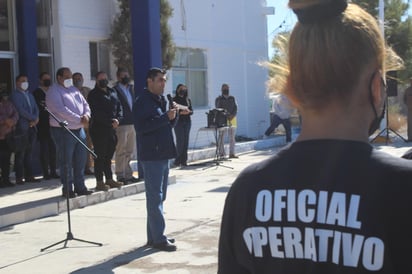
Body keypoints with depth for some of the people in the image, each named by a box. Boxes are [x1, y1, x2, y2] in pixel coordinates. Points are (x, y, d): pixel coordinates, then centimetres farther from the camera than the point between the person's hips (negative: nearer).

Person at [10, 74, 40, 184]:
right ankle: (19, 177, -4)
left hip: (31, 126, 7)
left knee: (28, 152, 8)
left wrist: (35, 119, -5)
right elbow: (20, 110, -13)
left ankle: (29, 176, 11)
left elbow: (35, 108, 14)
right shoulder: (15, 95, -2)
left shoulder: (29, 95, 21)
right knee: (20, 153, -6)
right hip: (21, 127, -7)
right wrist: (33, 118, -10)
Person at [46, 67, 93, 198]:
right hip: (63, 130, -8)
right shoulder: (54, 91, -9)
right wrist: (79, 119, -22)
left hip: (79, 129, 8)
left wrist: (86, 115, -8)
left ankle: (80, 186, 19)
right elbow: (61, 110, -20)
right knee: (66, 161, -3)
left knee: (80, 159, 10)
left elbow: (85, 104, 15)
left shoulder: (74, 90, 17)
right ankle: (67, 189, 4)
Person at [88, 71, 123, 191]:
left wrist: (117, 119, -6)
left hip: (112, 128, 6)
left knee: (109, 155, 13)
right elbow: (96, 113, -13)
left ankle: (109, 179, 20)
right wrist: (110, 121, -17)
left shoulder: (113, 92, 17)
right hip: (99, 128, -6)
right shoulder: (93, 94, -4)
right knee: (100, 156, -3)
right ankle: (99, 182, 1)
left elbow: (119, 107, 13)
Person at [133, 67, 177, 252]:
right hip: (151, 156, -9)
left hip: (163, 154, 9)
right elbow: (141, 127, -21)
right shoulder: (142, 102, -10)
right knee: (155, 198, -7)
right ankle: (158, 238, -5)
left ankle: (154, 236, 21)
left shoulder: (161, 100, 17)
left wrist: (172, 117, 2)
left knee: (158, 197, 13)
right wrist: (165, 117, -24)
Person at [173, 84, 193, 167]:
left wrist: (188, 112, -11)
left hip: (187, 122, 4)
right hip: (178, 122, -4)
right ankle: (177, 160, -1)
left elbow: (192, 111, 11)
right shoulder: (174, 99, -1)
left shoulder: (188, 99, 12)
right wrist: (181, 112, -21)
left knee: (186, 141, 3)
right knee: (180, 141, -9)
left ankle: (184, 160, 8)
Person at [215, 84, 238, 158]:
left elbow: (235, 108, 8)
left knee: (232, 137, 0)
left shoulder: (232, 98, 18)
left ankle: (231, 153, 3)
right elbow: (218, 109, -3)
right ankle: (221, 153, -6)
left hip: (232, 118, 3)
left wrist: (232, 115, -11)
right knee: (221, 136, -8)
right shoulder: (219, 99, 8)